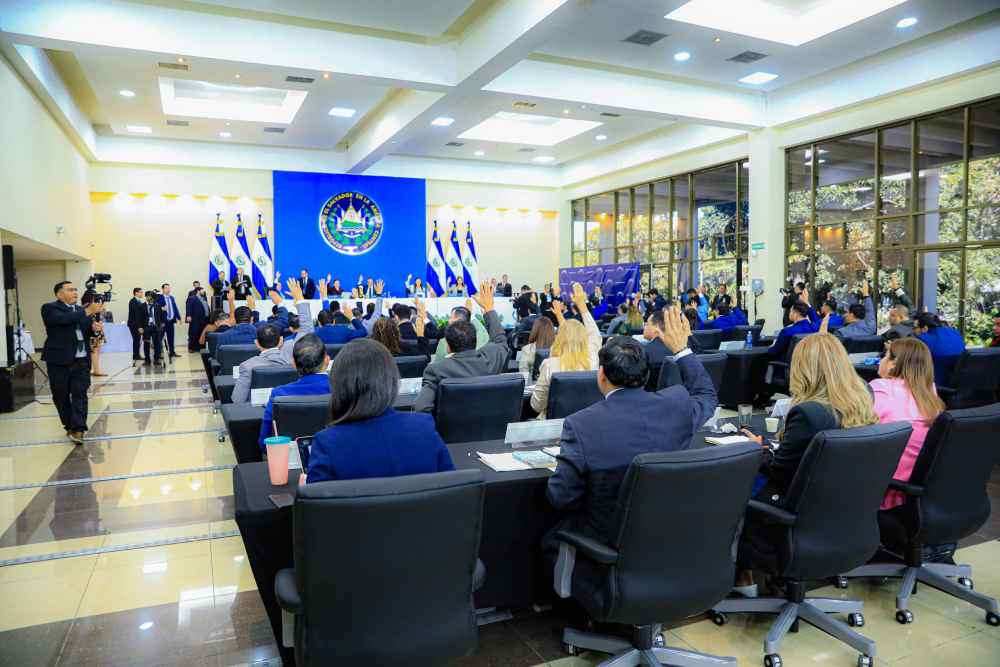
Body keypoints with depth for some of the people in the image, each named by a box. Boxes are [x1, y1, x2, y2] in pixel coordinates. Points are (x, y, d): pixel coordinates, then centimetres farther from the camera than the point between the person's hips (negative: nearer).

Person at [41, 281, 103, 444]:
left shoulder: (81, 310, 16)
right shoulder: (50, 308, -3)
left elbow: (86, 331, 11)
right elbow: (64, 319, -22)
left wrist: (94, 327, -12)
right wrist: (88, 312, -27)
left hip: (81, 360, 3)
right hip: (59, 360, -3)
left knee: (80, 394, -6)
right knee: (61, 396, 7)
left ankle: (78, 429, -10)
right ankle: (69, 425, 22)